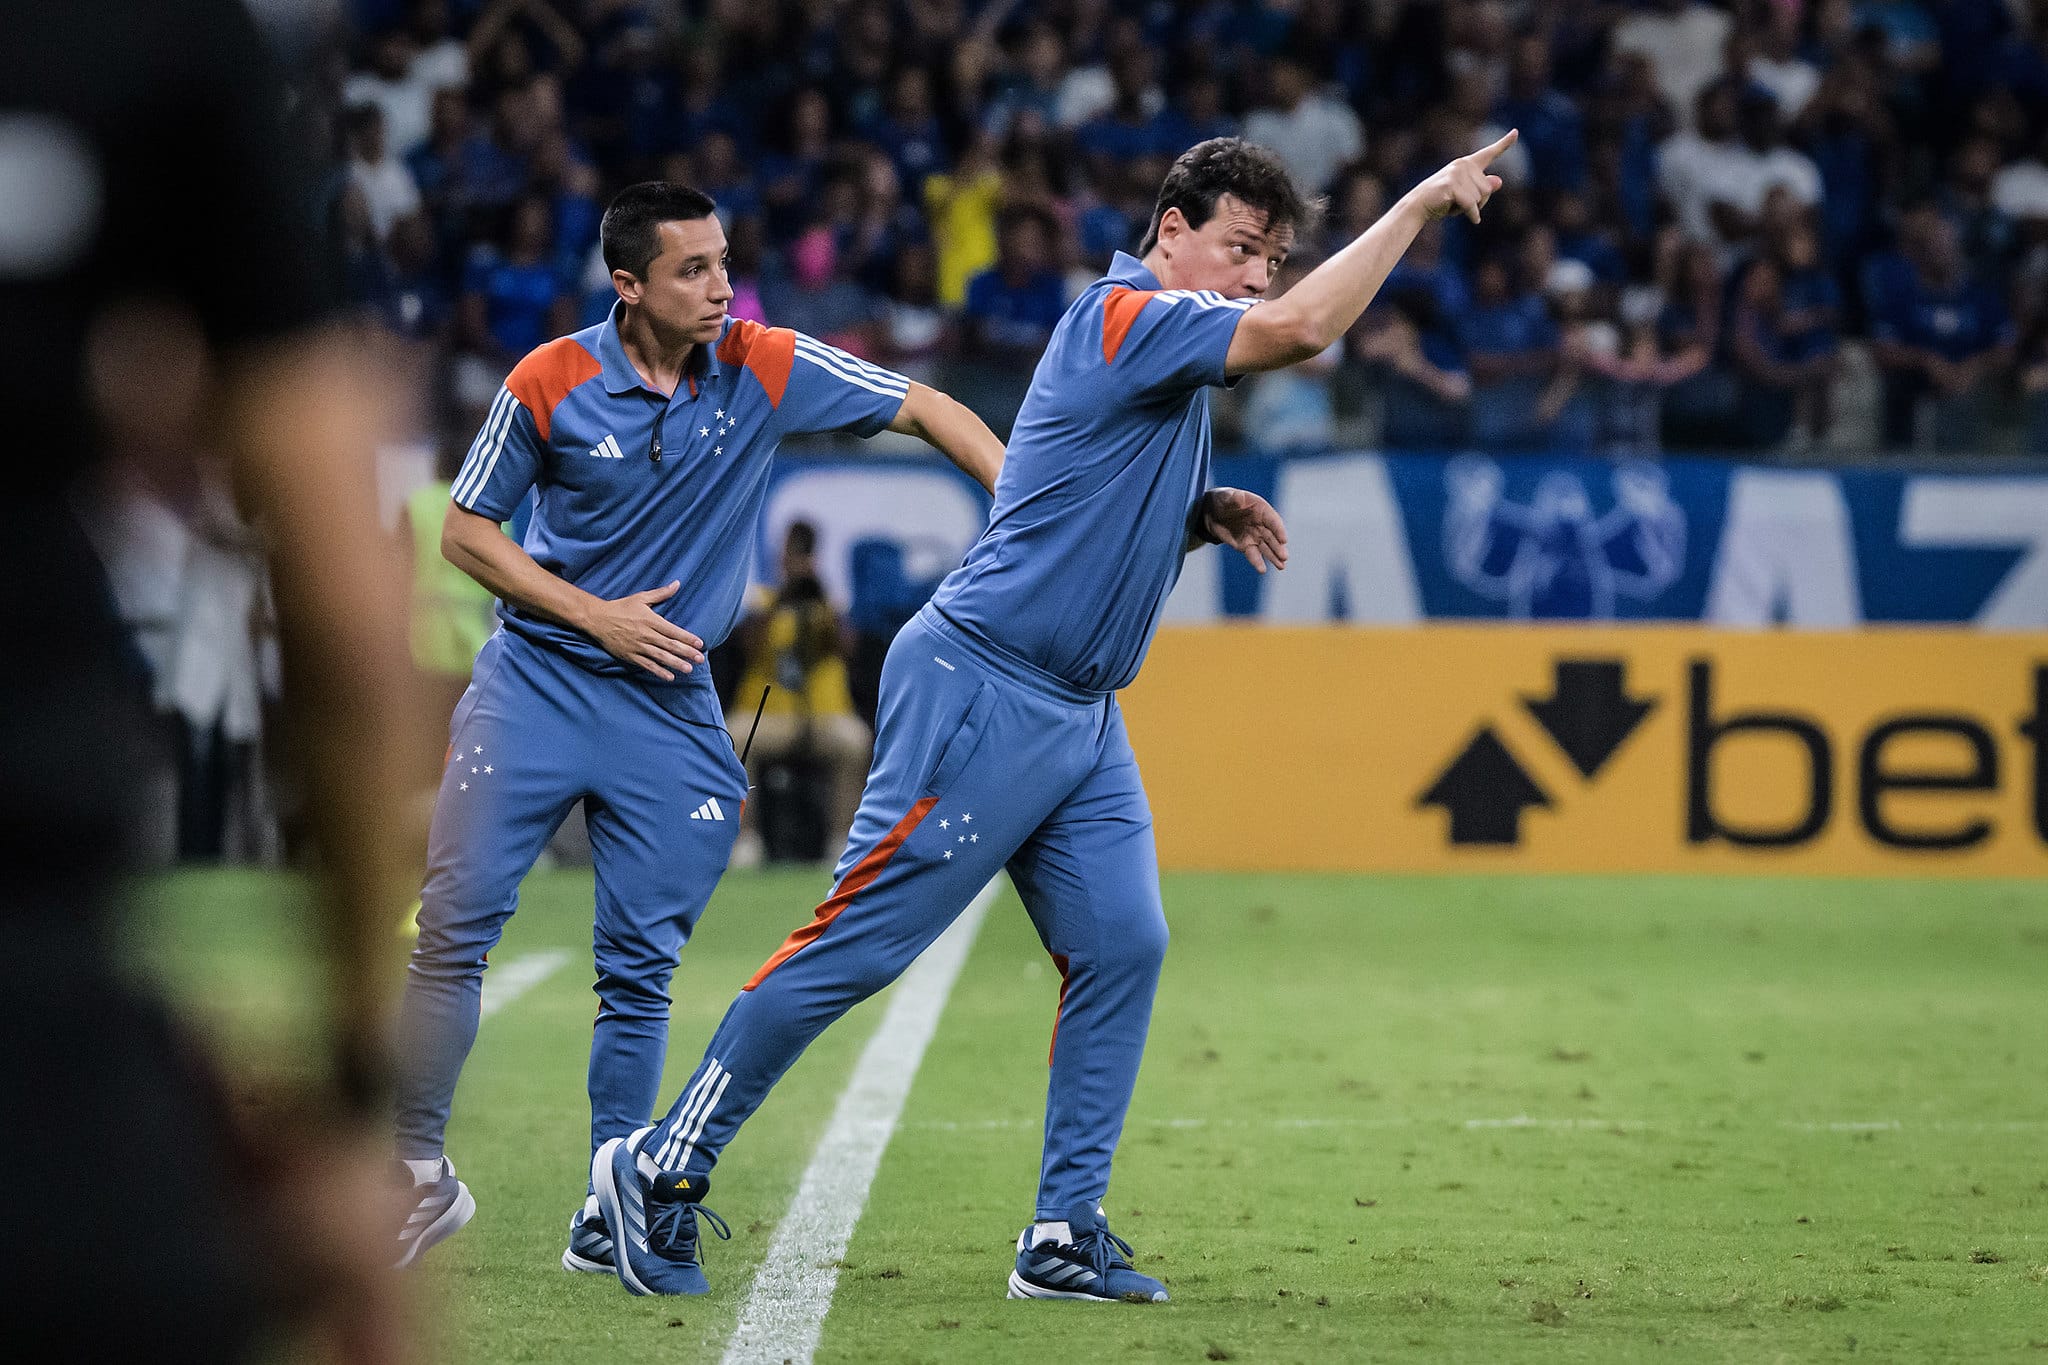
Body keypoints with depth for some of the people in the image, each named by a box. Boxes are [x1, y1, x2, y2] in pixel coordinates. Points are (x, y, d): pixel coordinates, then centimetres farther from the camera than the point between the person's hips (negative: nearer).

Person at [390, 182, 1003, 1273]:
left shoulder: (765, 367, -6)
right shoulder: (550, 384, -9)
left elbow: (921, 407, 1)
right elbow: (465, 531, 0)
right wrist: (595, 615, -10)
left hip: (670, 703, 1)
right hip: (536, 680, -1)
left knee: (639, 972, 0)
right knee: (453, 927, -6)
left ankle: (610, 1213, 9)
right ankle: (421, 1174, 6)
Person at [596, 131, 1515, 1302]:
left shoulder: (1168, 355, 16)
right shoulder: (1128, 315, -13)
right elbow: (1302, 330, -28)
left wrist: (1207, 516, 7)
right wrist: (1420, 204, -22)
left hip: (1081, 719, 10)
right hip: (982, 691, -10)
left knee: (1122, 944, -1)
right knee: (862, 942, -7)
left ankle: (1065, 1236, 3)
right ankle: (663, 1168, 3)